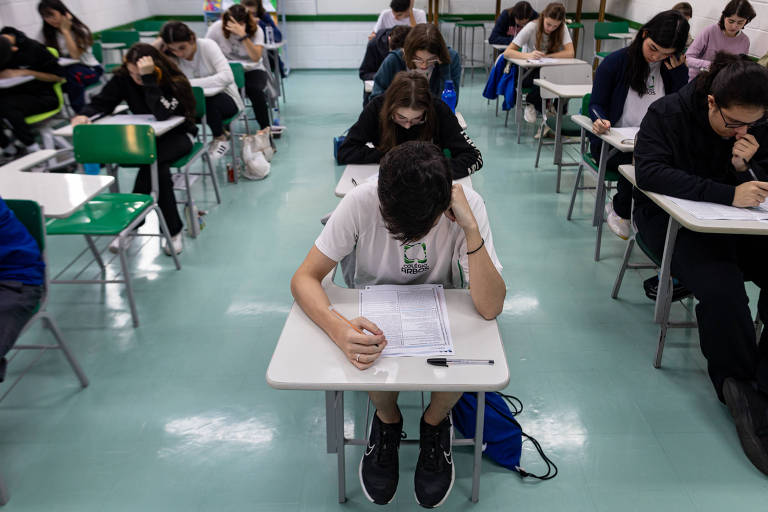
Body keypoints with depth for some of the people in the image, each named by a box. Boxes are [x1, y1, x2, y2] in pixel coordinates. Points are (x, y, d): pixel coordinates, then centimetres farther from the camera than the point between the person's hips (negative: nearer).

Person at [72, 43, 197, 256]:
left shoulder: (175, 82, -19)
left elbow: (161, 114, -35)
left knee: (153, 159, -35)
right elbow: (101, 103, -3)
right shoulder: (123, 78, -6)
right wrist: (84, 115, -24)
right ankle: (172, 229, -25)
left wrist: (148, 78, -37)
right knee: (158, 167, -31)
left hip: (177, 135, -3)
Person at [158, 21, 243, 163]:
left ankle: (220, 139, -7)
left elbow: (227, 77, -33)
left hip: (225, 99, -3)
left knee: (207, 102, -36)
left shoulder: (207, 45, -17)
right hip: (199, 101, 3)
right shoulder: (171, 58, -7)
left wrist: (189, 83, -37)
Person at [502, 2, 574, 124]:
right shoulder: (532, 27, -16)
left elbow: (570, 53, -20)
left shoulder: (562, 28, -9)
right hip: (527, 71, -3)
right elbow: (507, 52, -24)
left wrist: (545, 56, -28)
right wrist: (529, 55, -42)